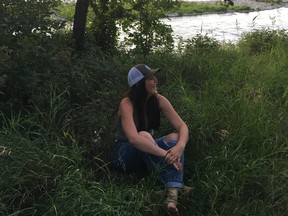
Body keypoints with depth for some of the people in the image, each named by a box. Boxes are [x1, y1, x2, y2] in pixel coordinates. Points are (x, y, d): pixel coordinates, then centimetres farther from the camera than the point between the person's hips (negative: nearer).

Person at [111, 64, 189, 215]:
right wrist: (165, 154, -46)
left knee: (175, 137, -22)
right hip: (124, 156, -5)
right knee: (144, 135, -34)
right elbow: (134, 138, -39)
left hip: (147, 154, 5)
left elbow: (182, 126, -15)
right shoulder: (127, 103, -23)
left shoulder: (158, 100, -8)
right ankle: (170, 186, -37)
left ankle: (173, 193, -40)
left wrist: (180, 147, -37)